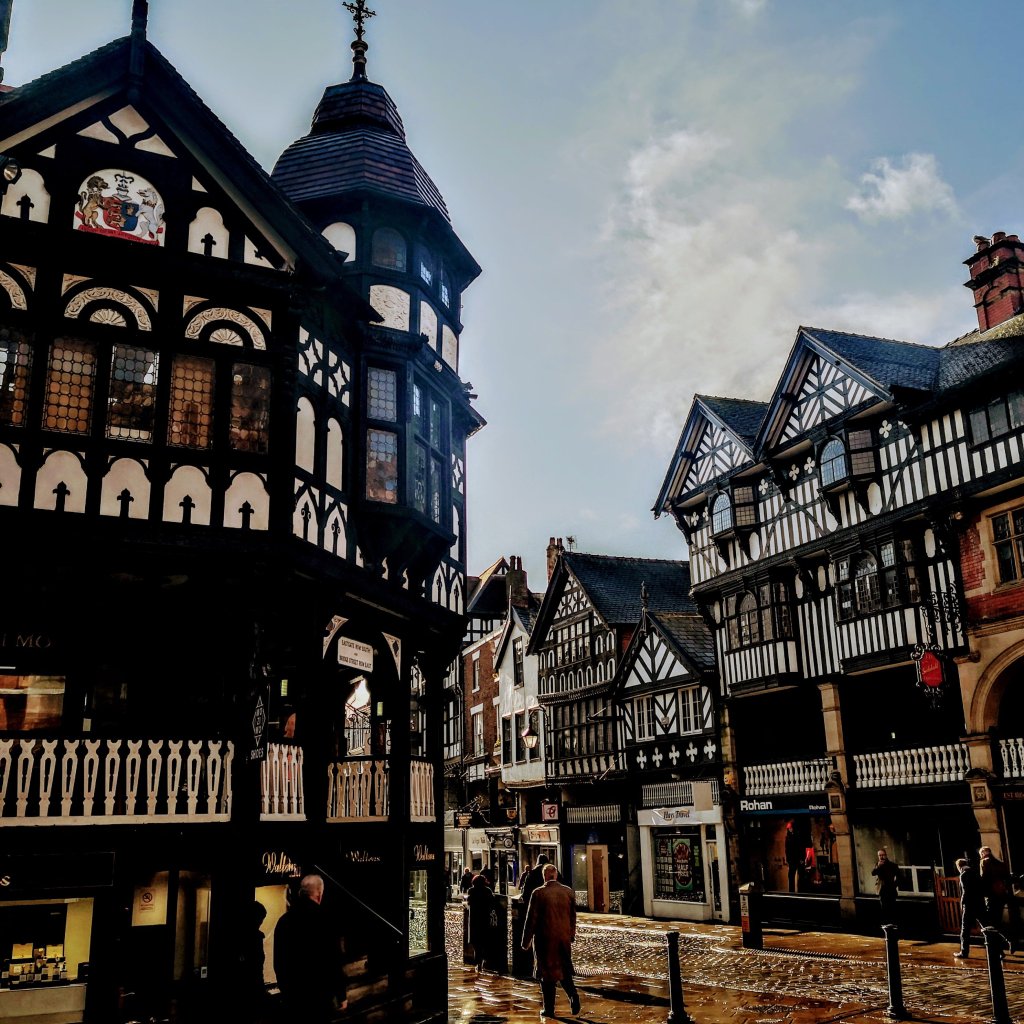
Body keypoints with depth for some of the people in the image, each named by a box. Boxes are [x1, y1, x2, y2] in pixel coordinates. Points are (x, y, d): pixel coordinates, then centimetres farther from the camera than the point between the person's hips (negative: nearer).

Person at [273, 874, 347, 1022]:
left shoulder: (284, 920, 4)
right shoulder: (322, 919, -16)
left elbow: (278, 960, 13)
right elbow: (334, 961, -14)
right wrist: (340, 994, -4)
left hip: (290, 993, 6)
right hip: (318, 995, -6)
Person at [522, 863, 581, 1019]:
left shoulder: (538, 893, -13)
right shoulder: (569, 892, -1)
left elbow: (531, 919, -9)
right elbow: (573, 916, 9)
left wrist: (526, 940, 0)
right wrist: (571, 935, 22)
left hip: (545, 939, -3)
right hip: (564, 938, 3)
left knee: (547, 973, 8)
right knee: (565, 971, 17)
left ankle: (549, 1009, 12)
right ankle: (574, 999, 0)